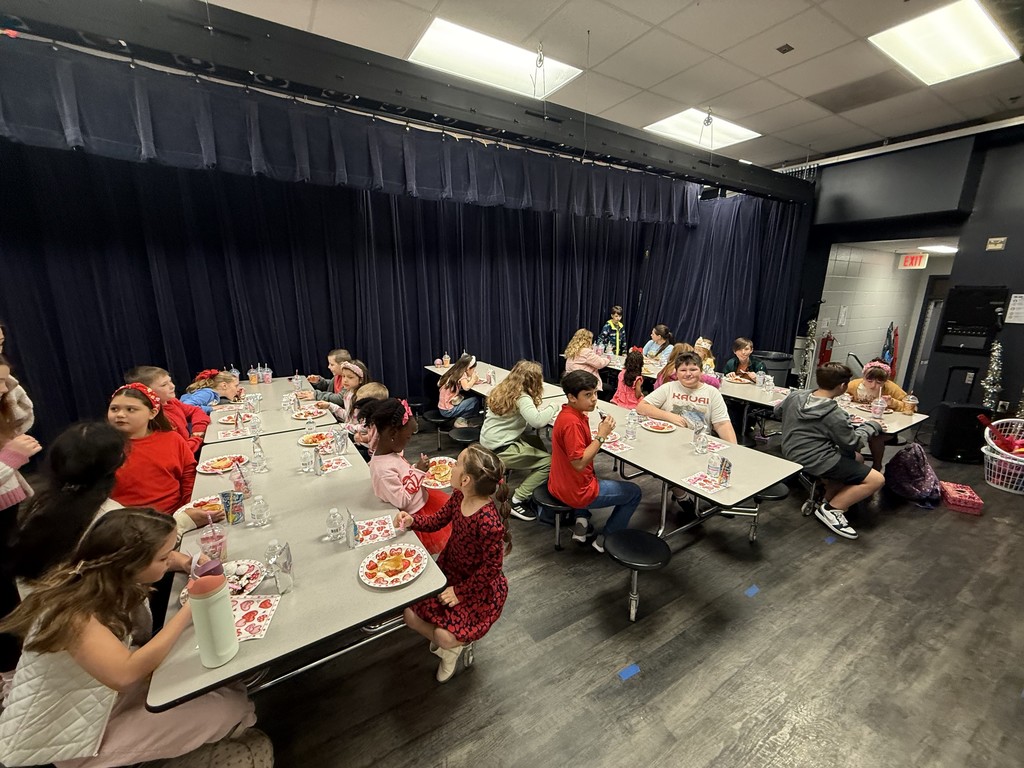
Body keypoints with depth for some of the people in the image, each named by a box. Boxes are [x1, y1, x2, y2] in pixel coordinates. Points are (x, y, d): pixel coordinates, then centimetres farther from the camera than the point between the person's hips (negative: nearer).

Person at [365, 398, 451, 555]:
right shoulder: (383, 469, -34)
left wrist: (418, 470, -6)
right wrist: (419, 472, -26)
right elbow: (401, 501, -28)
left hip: (421, 500, 8)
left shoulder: (391, 451, -8)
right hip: (413, 514, -8)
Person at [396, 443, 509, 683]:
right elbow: (438, 520, 3)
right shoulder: (460, 496, -15)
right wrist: (412, 520, -14)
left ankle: (459, 645, 22)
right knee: (411, 615, 2)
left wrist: (460, 592, -17)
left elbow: (491, 567, -24)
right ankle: (448, 649, 28)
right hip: (449, 571, 7)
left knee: (444, 635, -15)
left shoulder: (489, 522, -37)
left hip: (479, 586, -7)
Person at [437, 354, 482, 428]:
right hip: (448, 411, -8)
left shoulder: (454, 372, 6)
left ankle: (460, 417, 9)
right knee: (476, 400, -5)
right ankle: (460, 420, 3)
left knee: (470, 396, 16)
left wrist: (473, 381, 5)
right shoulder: (462, 374, -15)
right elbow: (466, 387, -29)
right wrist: (473, 378, -12)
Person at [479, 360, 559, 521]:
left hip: (491, 442, 9)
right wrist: (553, 407, -14)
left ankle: (535, 489, 23)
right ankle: (517, 501, -1)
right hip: (500, 450, -9)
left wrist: (542, 410, 1)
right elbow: (537, 421, -31)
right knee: (548, 461, -7)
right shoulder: (522, 398, -18)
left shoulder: (503, 390, 7)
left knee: (537, 442, 19)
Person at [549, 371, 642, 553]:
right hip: (576, 492, -9)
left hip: (559, 485, 9)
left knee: (595, 477, 42)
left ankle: (582, 521, 23)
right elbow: (579, 463, -28)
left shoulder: (569, 414, 3)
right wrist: (601, 436, -24)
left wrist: (601, 433, -1)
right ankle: (606, 540, 19)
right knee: (634, 492, 12)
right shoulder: (572, 422, -27)